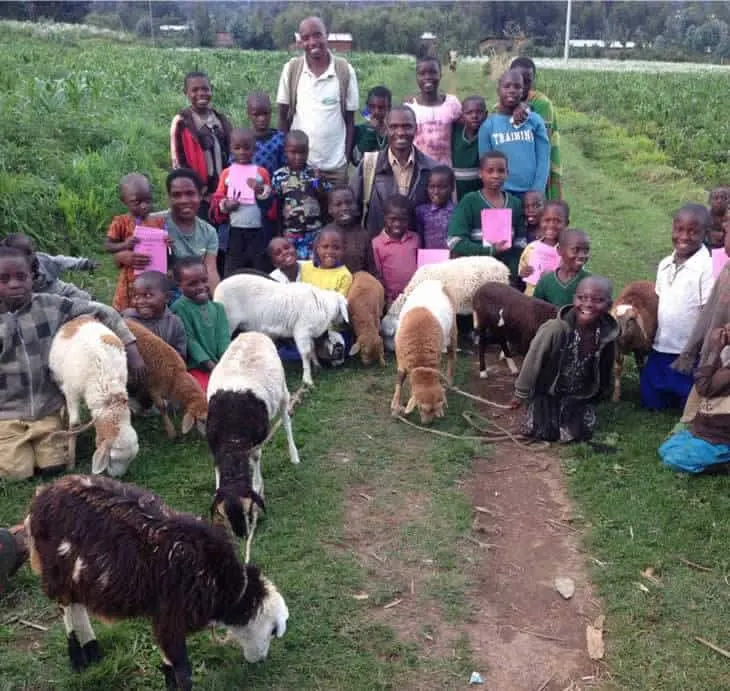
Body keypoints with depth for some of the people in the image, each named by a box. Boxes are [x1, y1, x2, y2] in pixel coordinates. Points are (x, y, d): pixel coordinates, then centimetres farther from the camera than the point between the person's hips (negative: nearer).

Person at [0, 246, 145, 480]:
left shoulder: (52, 306, -5)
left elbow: (103, 313, -2)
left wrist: (132, 351, -7)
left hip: (50, 409, 1)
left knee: (54, 467, -6)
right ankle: (19, 446, 21)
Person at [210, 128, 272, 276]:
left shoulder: (262, 172, 5)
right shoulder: (227, 173, 6)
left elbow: (271, 201, 5)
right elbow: (217, 199, 8)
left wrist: (262, 191, -14)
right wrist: (225, 205, -12)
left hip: (258, 230, 0)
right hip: (234, 231, 0)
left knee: (259, 268, 8)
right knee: (232, 272, 3)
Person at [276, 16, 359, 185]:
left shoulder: (345, 70, -2)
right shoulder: (291, 69, -1)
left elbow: (350, 119, 4)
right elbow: (283, 116, 5)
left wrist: (347, 159, 0)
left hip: (335, 166, 0)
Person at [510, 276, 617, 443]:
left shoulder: (608, 334, -20)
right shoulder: (555, 329, -33)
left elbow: (606, 370, 1)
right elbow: (533, 362, -19)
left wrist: (599, 395, 16)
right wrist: (521, 394, -7)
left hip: (581, 396, 3)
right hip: (548, 391, -3)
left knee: (579, 435, -4)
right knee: (542, 433, -9)